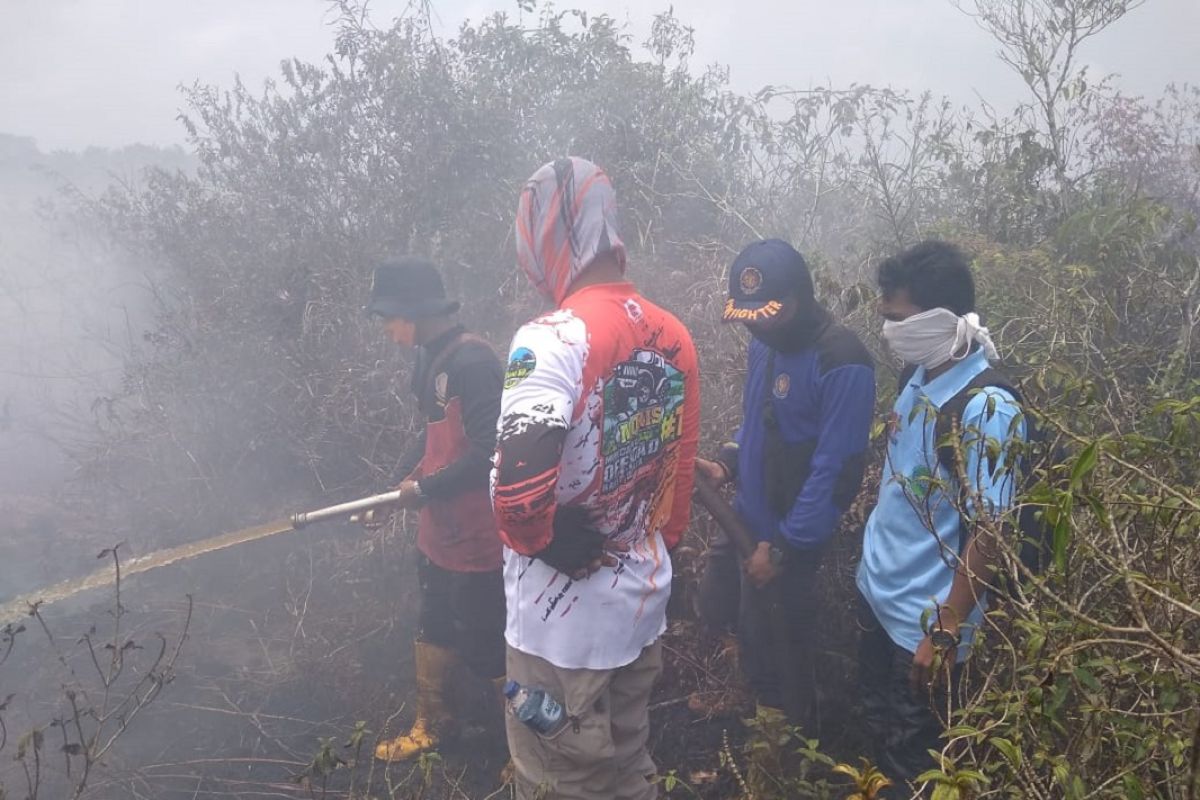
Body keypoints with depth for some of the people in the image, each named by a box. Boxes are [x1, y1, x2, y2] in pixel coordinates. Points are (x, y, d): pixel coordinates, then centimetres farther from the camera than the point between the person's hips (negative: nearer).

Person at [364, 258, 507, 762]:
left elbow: (488, 453, -26)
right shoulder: (431, 359, 7)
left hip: (476, 538, -9)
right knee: (435, 630, 23)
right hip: (439, 531, 10)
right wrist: (407, 473, 1)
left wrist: (425, 488, -17)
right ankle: (433, 724, 43)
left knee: (485, 644, 4)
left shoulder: (473, 362, -23)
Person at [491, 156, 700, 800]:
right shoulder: (674, 336, 1)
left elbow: (516, 489, -33)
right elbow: (680, 471, 9)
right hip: (644, 593, 7)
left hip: (564, 609, -7)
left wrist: (546, 543, -13)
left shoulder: (554, 339, -22)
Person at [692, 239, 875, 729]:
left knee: (777, 647, 9)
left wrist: (784, 547, -19)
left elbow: (836, 470, -23)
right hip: (743, 521, 8)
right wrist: (726, 465, -1)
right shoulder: (763, 343, 3)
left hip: (790, 538, -8)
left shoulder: (842, 363, -23)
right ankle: (746, 706, 44)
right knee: (718, 616, 20)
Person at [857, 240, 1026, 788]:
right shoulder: (919, 376, 0)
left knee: (911, 758, 11)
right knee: (878, 731, 24)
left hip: (923, 620, -7)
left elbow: (987, 533, -23)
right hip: (878, 594, 8)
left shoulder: (987, 408, -25)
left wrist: (944, 634, -19)